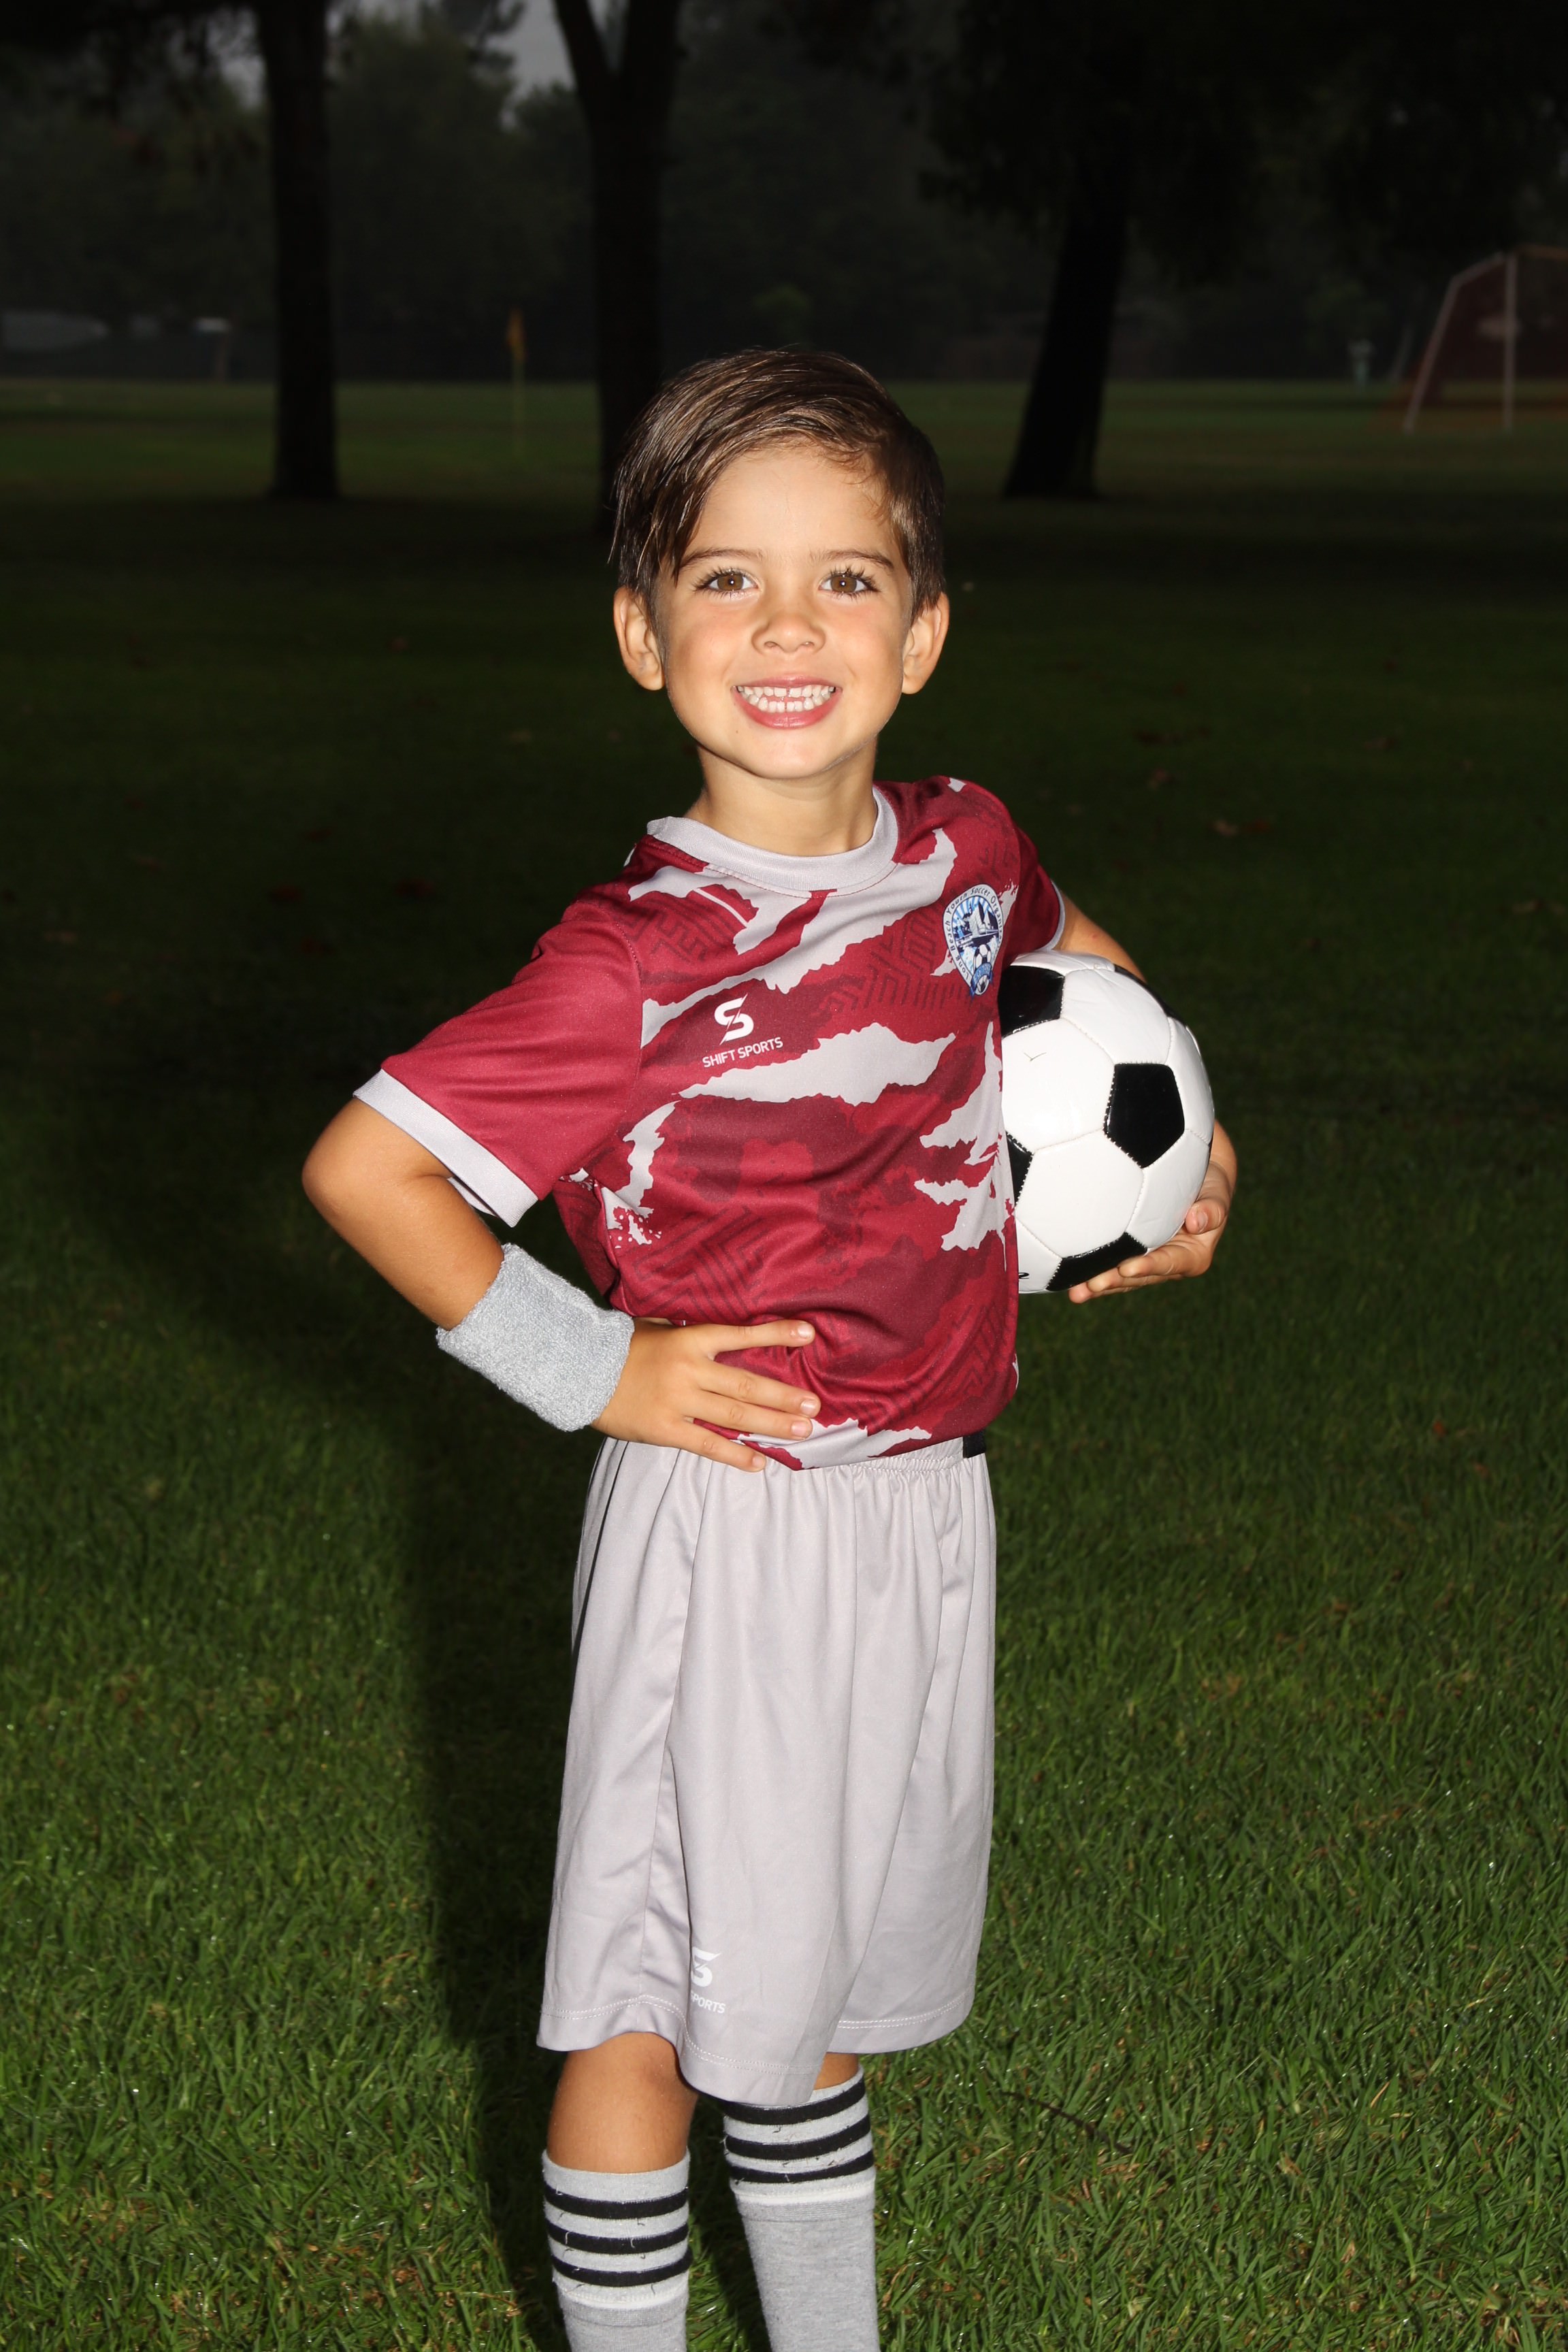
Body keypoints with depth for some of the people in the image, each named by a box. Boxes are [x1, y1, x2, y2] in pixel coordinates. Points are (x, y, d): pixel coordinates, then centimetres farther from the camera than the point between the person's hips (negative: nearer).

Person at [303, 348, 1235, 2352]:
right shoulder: (642, 960, -21)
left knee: (827, 1989, 20)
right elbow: (362, 1167, -21)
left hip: (925, 1516, 6)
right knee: (652, 2016, 6)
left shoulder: (962, 853, -1)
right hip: (731, 1527, -6)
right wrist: (587, 1373, -15)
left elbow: (1067, 947, 24)